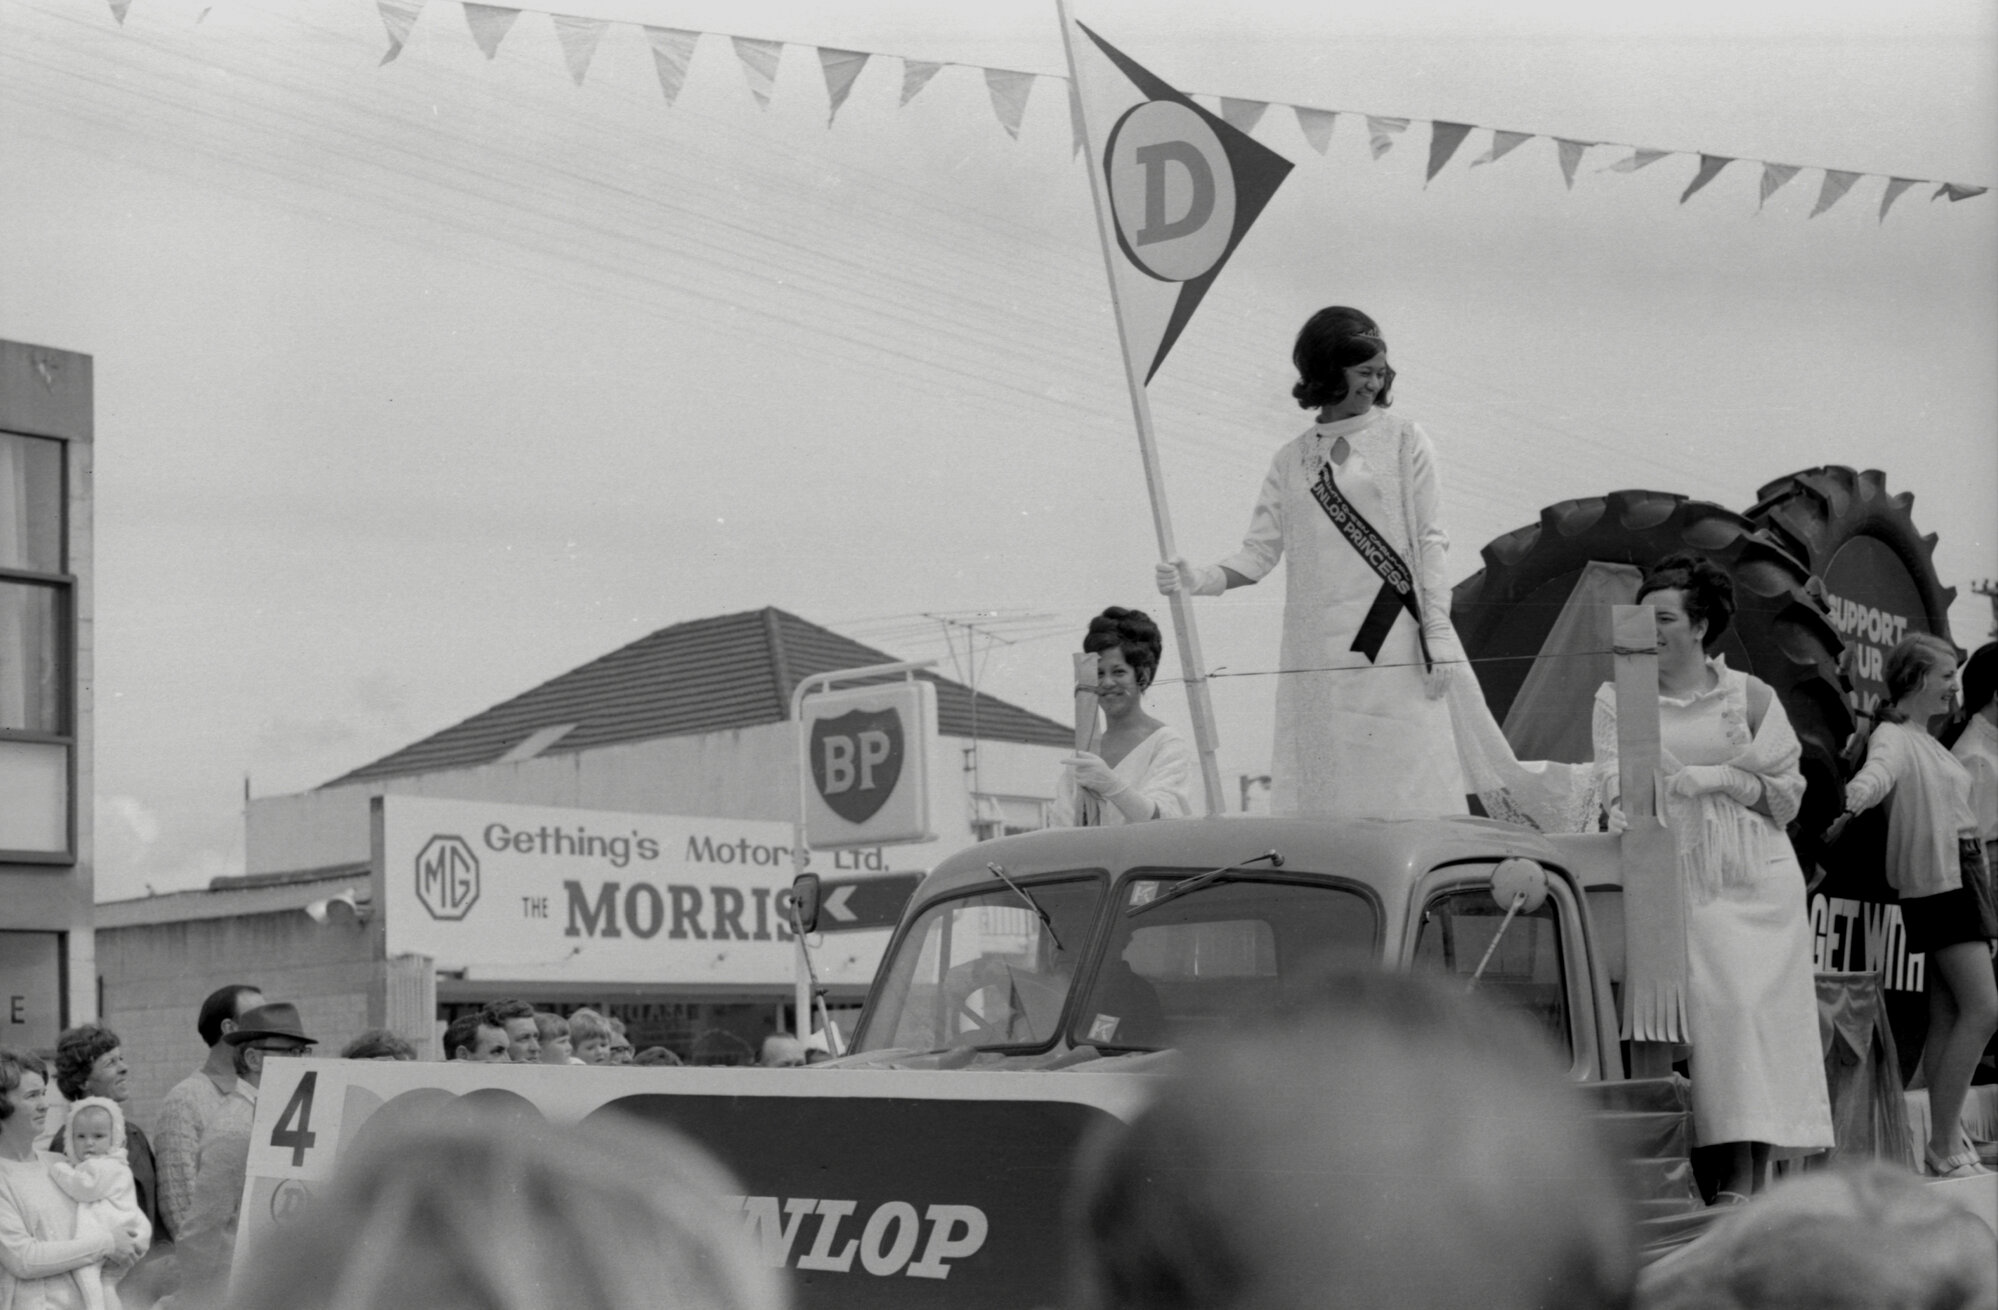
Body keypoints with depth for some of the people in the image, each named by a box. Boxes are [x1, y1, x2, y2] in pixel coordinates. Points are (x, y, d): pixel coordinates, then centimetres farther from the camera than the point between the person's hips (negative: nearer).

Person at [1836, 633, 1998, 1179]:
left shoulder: (1927, 740, 18)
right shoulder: (1891, 736, -10)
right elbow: (1877, 771, -32)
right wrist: (1849, 805, -52)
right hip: (1936, 881, -9)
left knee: (1949, 1018, 7)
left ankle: (1949, 1144, 8)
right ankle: (1944, 1147, -13)